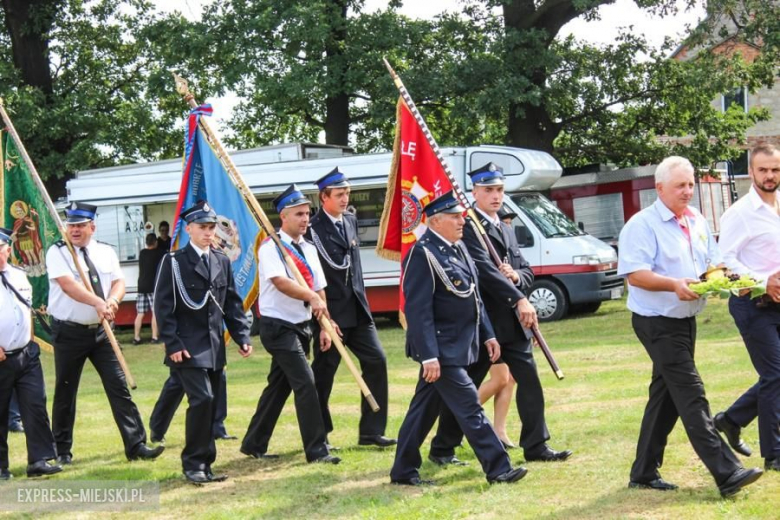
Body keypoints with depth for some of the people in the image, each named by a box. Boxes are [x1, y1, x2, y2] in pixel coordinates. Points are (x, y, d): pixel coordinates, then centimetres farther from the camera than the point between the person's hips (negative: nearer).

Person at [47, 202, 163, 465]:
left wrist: (113, 300, -24)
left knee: (119, 386, -2)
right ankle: (62, 450, 20)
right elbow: (68, 285, -21)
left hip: (101, 331, 3)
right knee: (65, 392, 6)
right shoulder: (57, 253, -7)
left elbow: (119, 282, 0)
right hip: (69, 332, -3)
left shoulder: (106, 252, 7)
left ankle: (136, 444, -1)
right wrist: (98, 303, -34)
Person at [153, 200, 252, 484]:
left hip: (214, 348, 6)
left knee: (211, 405, 7)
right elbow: (164, 306, -7)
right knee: (202, 399, -16)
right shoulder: (174, 261, -4)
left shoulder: (222, 262, 12)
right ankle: (193, 463, -7)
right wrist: (172, 344, -13)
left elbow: (233, 303, 15)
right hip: (188, 348, -6)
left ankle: (204, 464, 16)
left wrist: (242, 337, 5)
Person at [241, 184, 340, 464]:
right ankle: (316, 450, -10)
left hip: (302, 326, 8)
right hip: (279, 326, -8)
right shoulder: (271, 247, -12)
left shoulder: (308, 249, 12)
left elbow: (319, 289, 12)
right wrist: (312, 297, -33)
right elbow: (280, 282, -26)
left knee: (280, 385, 14)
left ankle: (254, 444, 25)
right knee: (305, 383, -14)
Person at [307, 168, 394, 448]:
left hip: (357, 309, 7)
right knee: (323, 372, 1)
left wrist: (362, 302, 15)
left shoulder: (350, 220, 12)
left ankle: (371, 431, 9)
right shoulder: (313, 229, -12)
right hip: (331, 312, -7)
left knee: (376, 360, 2)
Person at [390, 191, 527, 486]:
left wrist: (487, 334, 15)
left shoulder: (458, 248, 12)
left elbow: (473, 297, 20)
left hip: (459, 347, 9)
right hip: (441, 349, -9)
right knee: (469, 406, -6)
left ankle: (404, 472, 20)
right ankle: (498, 469, -2)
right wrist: (428, 356, -23)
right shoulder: (422, 254, -16)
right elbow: (418, 310, -20)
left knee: (425, 409, 13)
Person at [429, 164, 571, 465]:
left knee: (530, 380, 2)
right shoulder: (468, 228, -10)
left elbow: (527, 271, 18)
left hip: (512, 322, 7)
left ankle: (536, 446, 9)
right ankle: (442, 449, 13)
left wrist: (517, 277, -6)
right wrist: (519, 299, -28)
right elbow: (484, 269, -22)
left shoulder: (506, 231, 17)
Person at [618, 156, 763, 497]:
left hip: (686, 318, 8)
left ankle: (644, 472, 21)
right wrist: (674, 284, -32)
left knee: (666, 396, 12)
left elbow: (712, 262, 18)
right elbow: (634, 274, -20)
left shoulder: (697, 221, 11)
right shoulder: (642, 225, -13)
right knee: (691, 395, -12)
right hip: (657, 321, -8)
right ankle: (726, 474, -16)